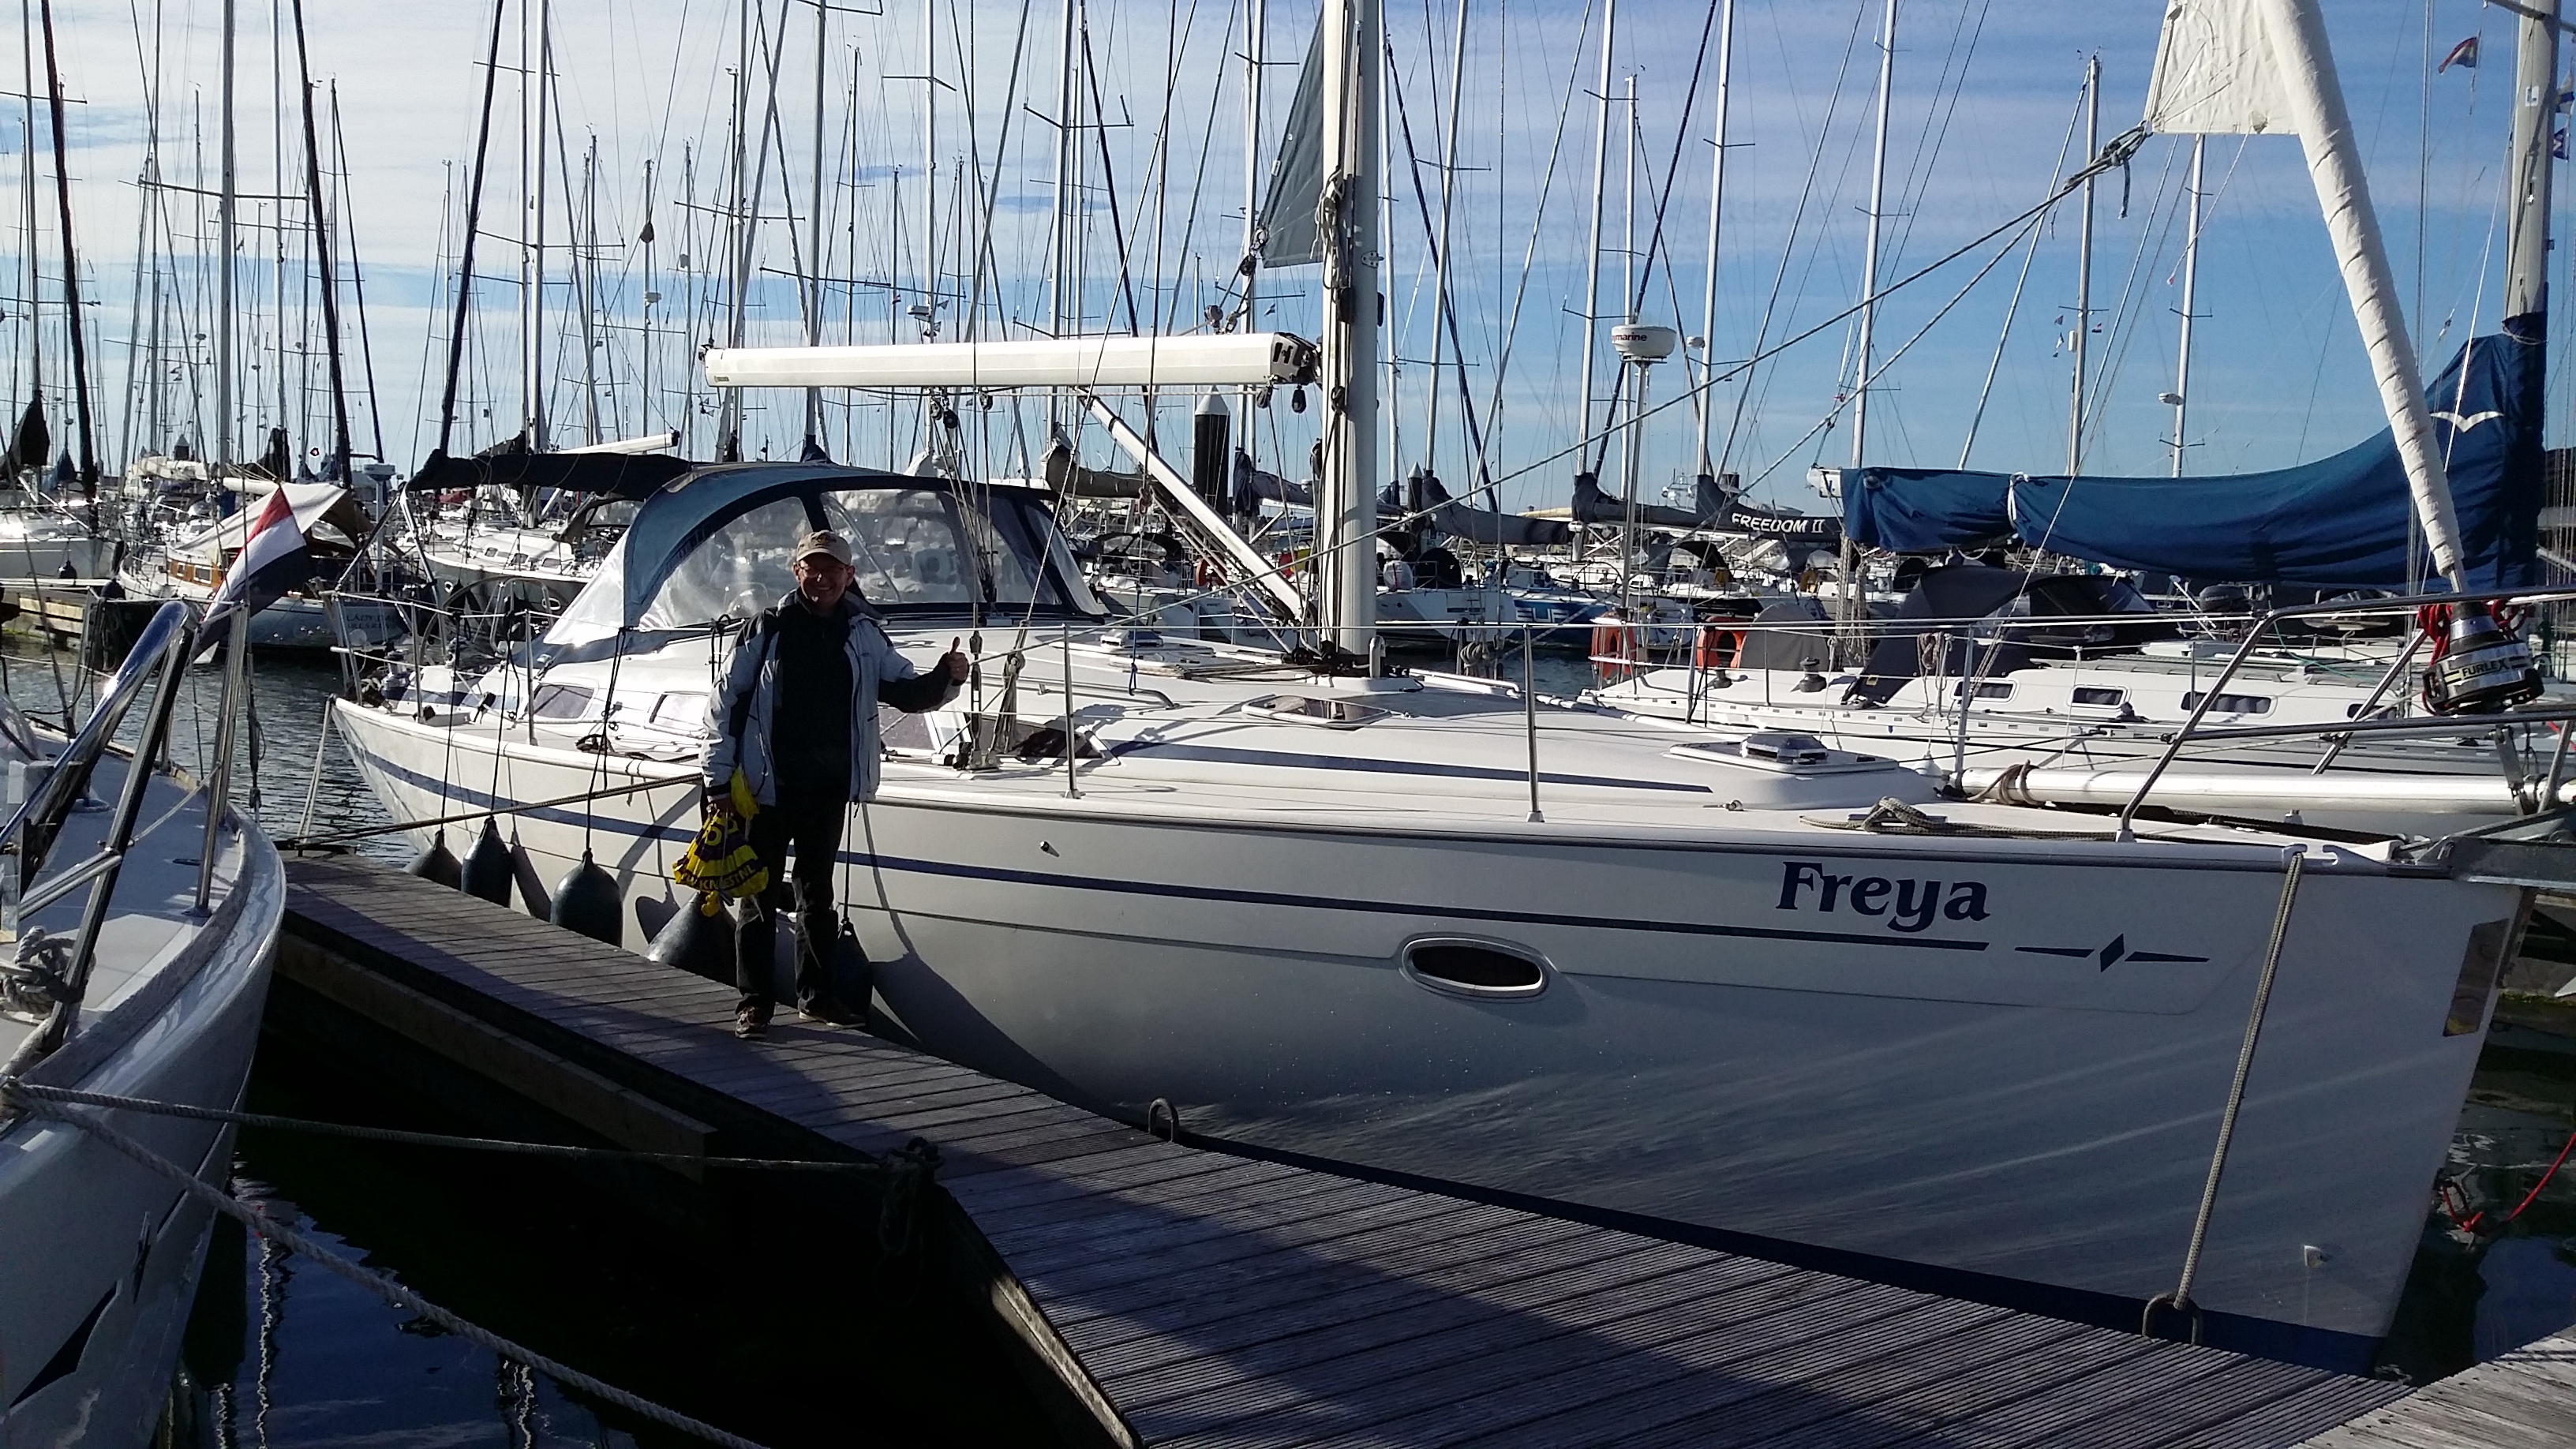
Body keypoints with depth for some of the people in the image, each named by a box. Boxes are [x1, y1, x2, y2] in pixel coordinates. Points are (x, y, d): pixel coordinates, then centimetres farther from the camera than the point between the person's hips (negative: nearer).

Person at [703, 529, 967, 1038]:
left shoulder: (863, 634, 7)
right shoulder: (768, 629, -3)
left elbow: (906, 690, 13)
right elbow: (726, 703, -2)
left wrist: (945, 678, -9)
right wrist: (719, 780, -6)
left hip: (829, 787, 3)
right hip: (767, 785, -3)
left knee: (818, 894, 14)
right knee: (760, 896, 1)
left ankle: (816, 995, 24)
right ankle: (753, 1002, 8)